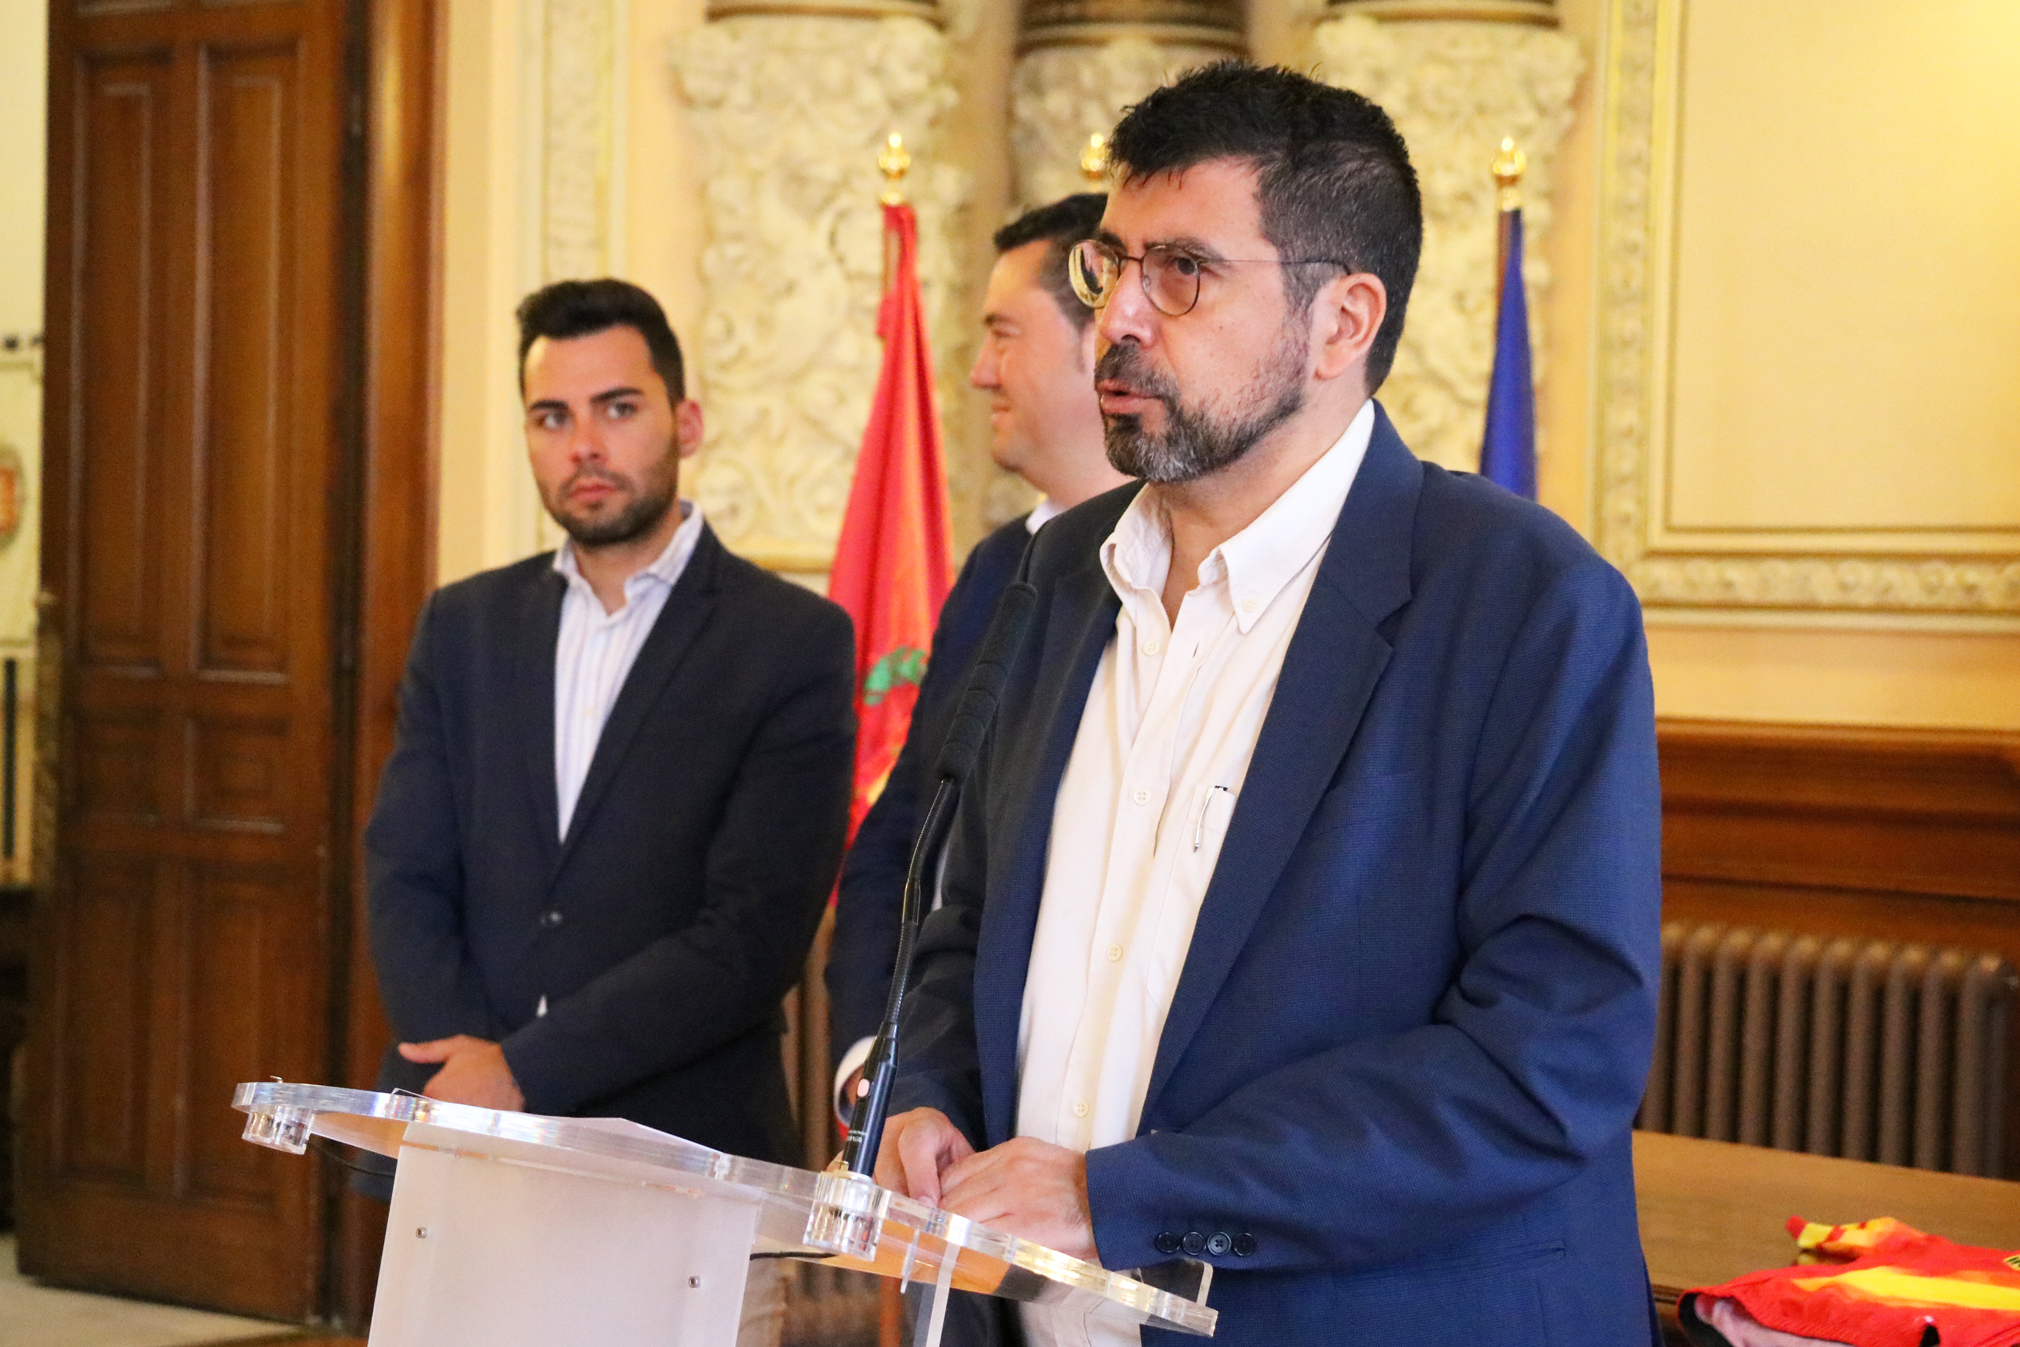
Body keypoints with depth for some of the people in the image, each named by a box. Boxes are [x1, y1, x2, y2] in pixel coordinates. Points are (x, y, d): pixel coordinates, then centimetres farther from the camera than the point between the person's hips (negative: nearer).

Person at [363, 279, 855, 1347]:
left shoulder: (795, 643, -2)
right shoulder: (463, 625, 12)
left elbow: (754, 933, -11)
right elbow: (405, 879, 5)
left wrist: (526, 1070, -14)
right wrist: (469, 1078, -11)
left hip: (685, 1179, -3)